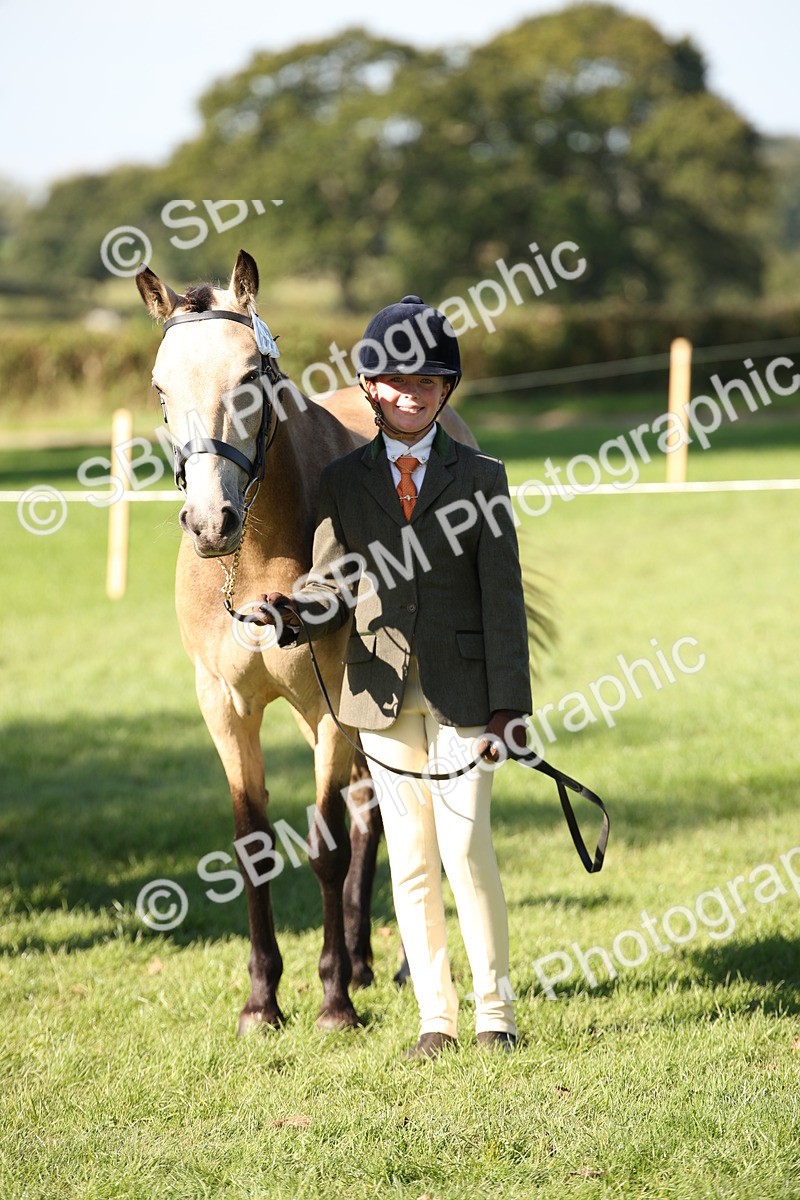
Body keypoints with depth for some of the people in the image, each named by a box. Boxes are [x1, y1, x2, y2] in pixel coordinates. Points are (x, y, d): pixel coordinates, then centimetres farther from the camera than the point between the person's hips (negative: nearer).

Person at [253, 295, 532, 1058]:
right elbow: (334, 586, 6)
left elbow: (503, 599, -1)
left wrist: (507, 705, -6)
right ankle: (435, 1017, 15)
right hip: (384, 692, 2)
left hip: (461, 693, -2)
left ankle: (494, 1009, 7)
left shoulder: (480, 478, 1)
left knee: (466, 847, -7)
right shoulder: (341, 482, 7)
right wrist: (294, 612, -18)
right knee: (410, 860, 7)